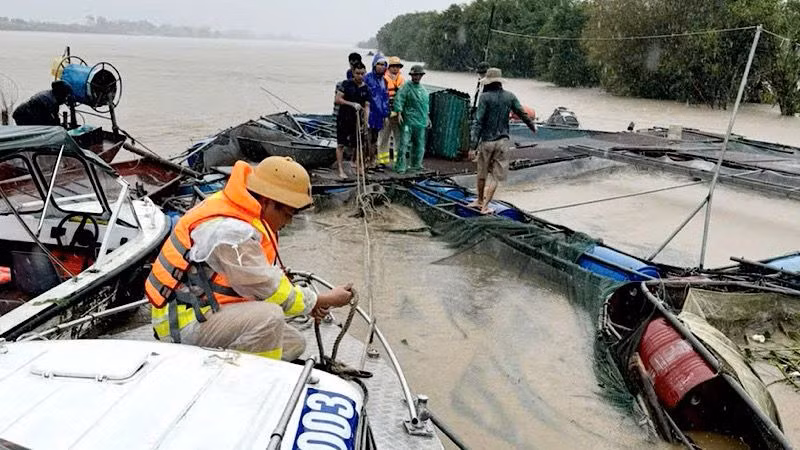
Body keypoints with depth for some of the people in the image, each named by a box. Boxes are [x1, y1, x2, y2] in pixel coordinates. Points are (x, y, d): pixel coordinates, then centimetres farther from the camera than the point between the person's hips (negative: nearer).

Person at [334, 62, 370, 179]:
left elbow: (367, 106, 0)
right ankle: (341, 170, -1)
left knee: (358, 144, 8)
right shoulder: (346, 84, -5)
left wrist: (365, 121, -11)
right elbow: (337, 99, -11)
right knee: (341, 144, -4)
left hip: (357, 119, 3)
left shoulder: (366, 89, 3)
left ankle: (358, 166, 25)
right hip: (343, 118, -3)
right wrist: (352, 104, -20)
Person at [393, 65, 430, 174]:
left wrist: (427, 118, 26)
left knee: (419, 145, 12)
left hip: (421, 122, 7)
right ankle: (400, 166, -7)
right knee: (404, 143, -11)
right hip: (408, 121, -7)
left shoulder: (423, 89, 18)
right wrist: (399, 113, -22)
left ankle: (416, 165, 25)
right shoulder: (406, 87, -4)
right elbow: (399, 100, -12)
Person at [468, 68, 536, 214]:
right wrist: (532, 126, 30)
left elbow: (478, 121, -14)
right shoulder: (510, 96, 2)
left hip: (487, 140, -2)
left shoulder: (485, 97, -9)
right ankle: (485, 206, 2)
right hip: (502, 140, 2)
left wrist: (473, 143, -16)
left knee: (482, 173, 16)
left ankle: (480, 200, 32)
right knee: (495, 175, 5)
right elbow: (522, 114, 11)